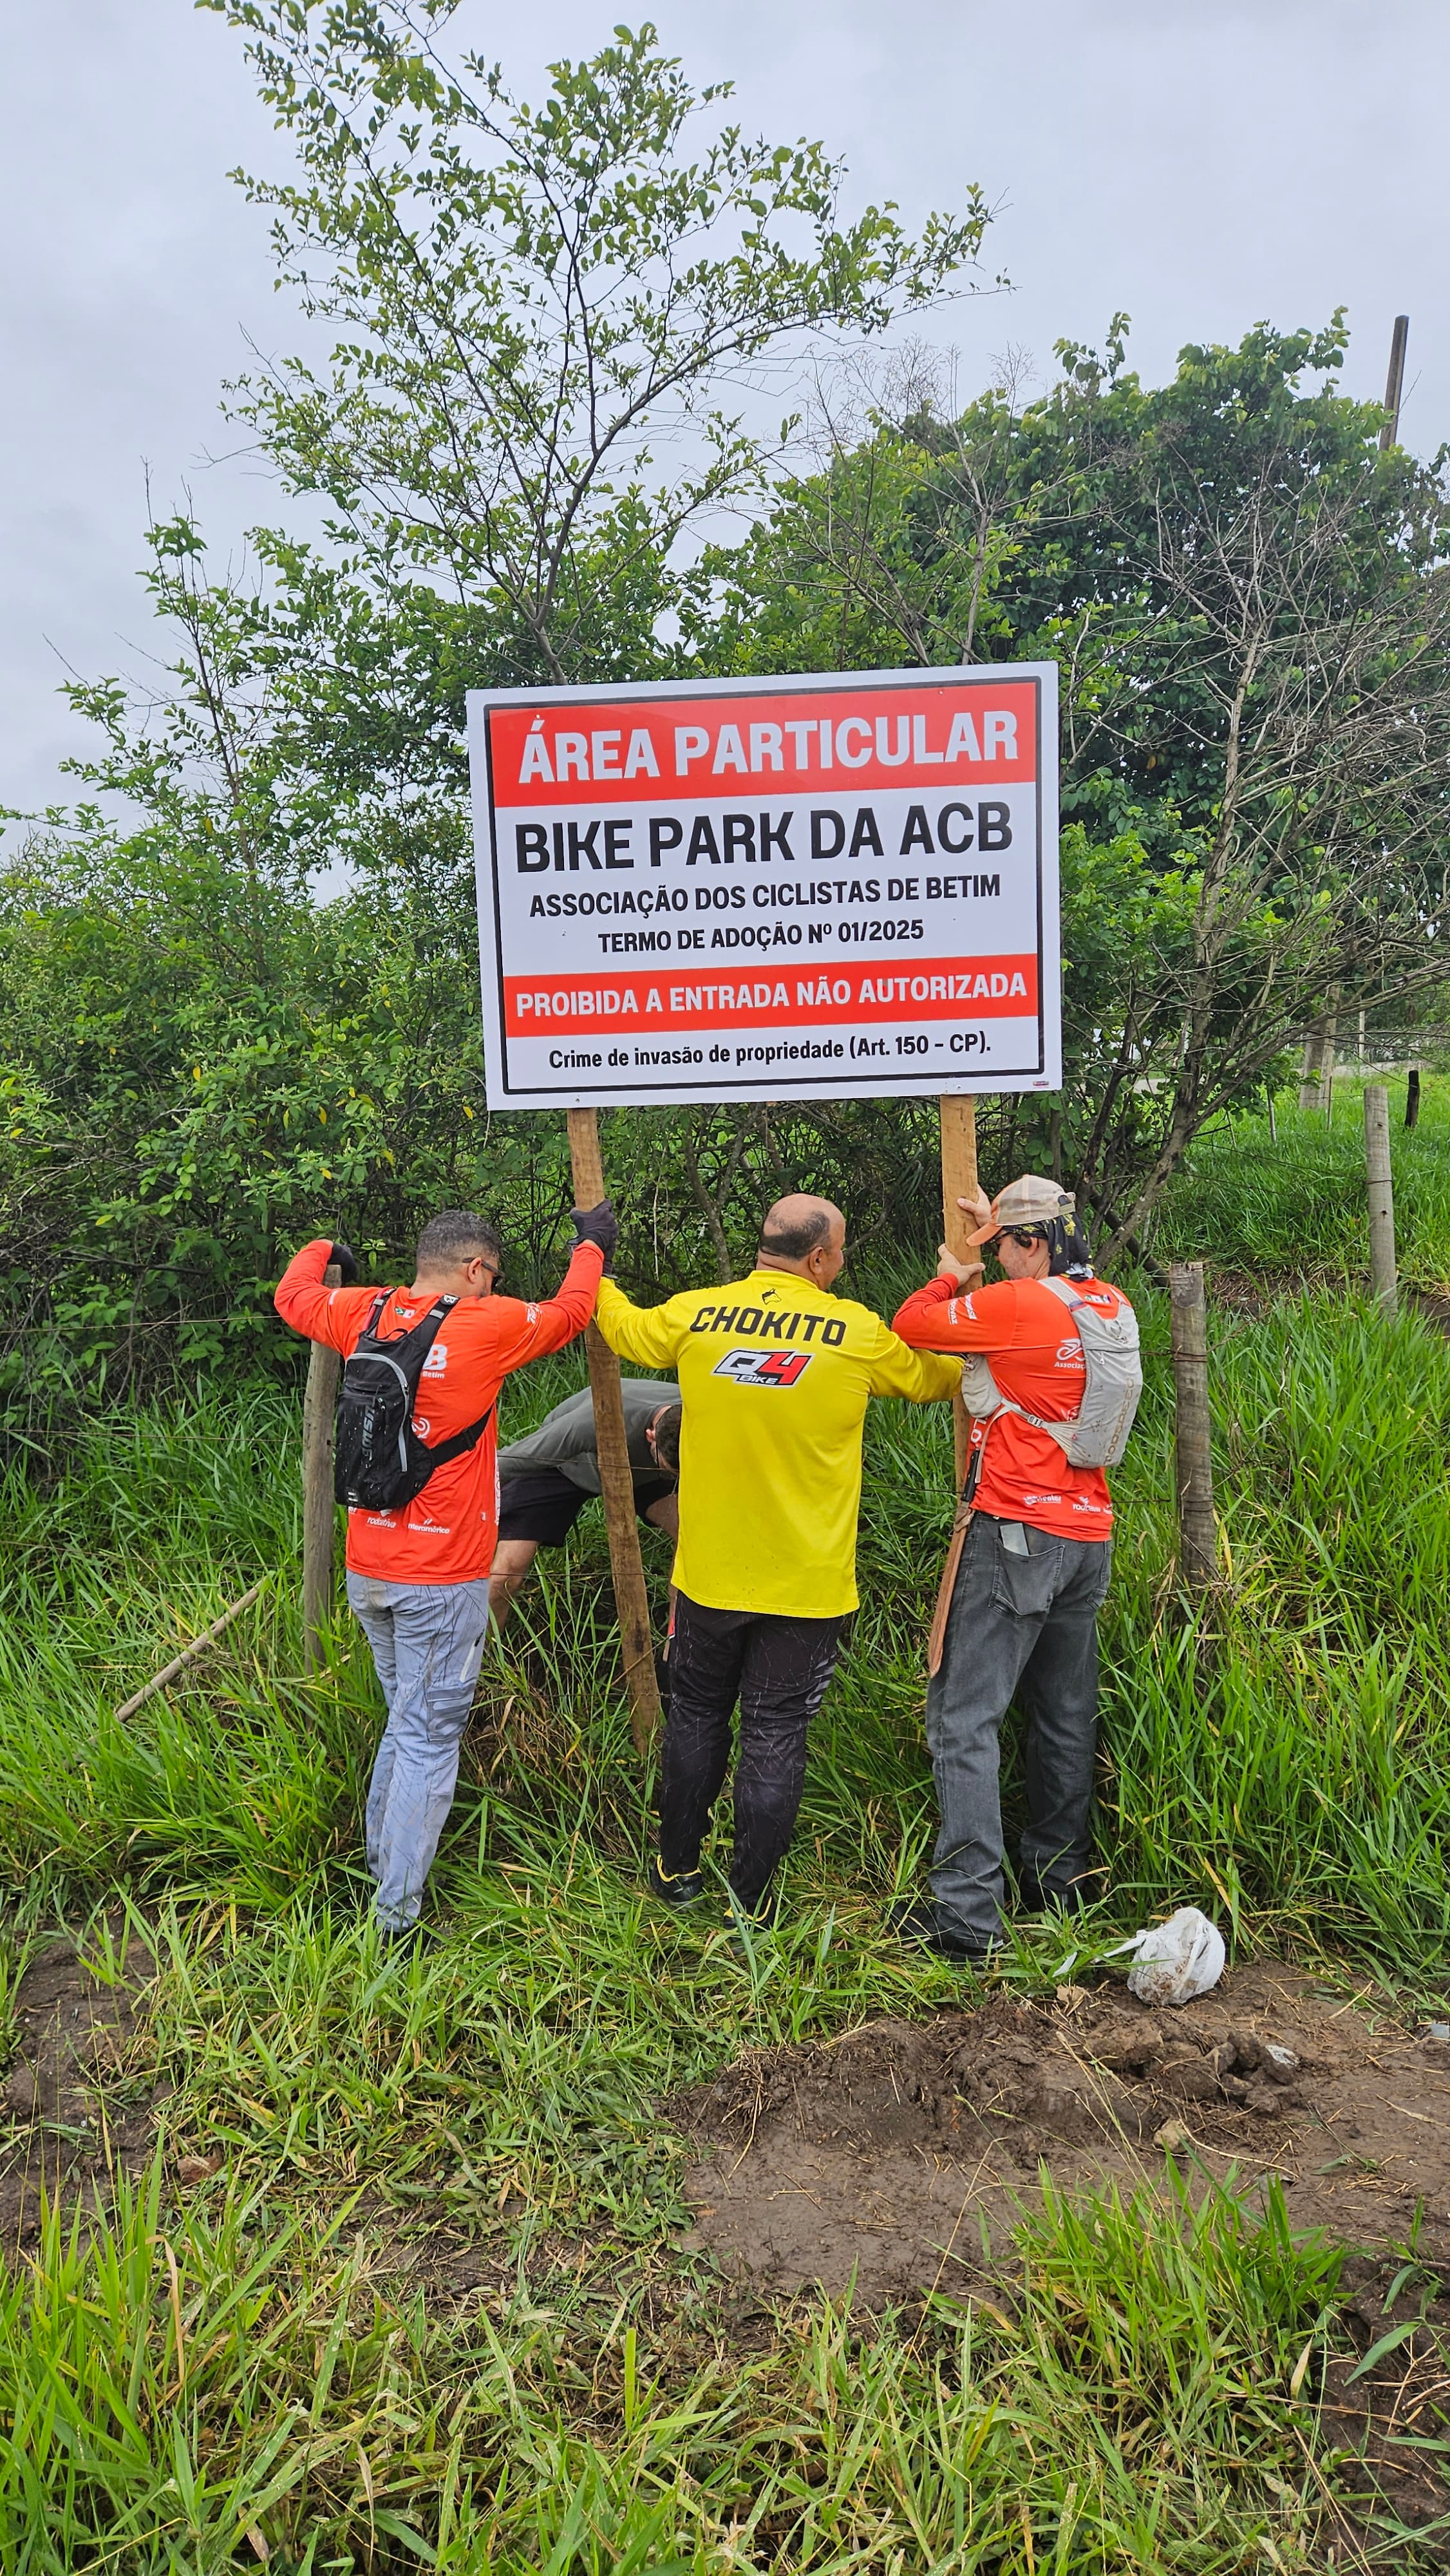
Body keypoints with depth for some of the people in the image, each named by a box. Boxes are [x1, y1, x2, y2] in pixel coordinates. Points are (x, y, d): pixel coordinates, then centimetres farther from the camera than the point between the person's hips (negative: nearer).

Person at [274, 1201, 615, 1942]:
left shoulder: (365, 1315, 1)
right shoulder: (489, 1325, -12)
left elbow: (292, 1295, 22)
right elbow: (569, 1312, 6)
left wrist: (322, 1250, 42)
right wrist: (590, 1246, 24)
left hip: (367, 1570, 6)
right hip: (441, 1576, -6)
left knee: (406, 1721, 22)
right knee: (428, 1739, 3)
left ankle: (380, 1863, 30)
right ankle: (397, 1916, 7)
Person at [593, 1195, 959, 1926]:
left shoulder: (695, 1315, -7)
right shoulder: (857, 1332, -11)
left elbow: (624, 1328, 15)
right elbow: (933, 1378, 9)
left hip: (708, 1573, 2)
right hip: (805, 1584, -2)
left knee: (696, 1715, 20)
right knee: (775, 1735, 9)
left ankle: (676, 1870, 34)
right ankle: (750, 1900, 19)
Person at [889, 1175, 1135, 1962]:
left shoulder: (1018, 1305, -15)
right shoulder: (1112, 1305, 7)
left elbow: (910, 1328, -6)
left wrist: (950, 1277, 13)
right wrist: (1000, 1229, 30)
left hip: (1014, 1535, -8)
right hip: (1088, 1536, 8)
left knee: (964, 1719, -5)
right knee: (1065, 1715, 17)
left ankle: (967, 1911, -6)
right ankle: (1059, 1875, 28)